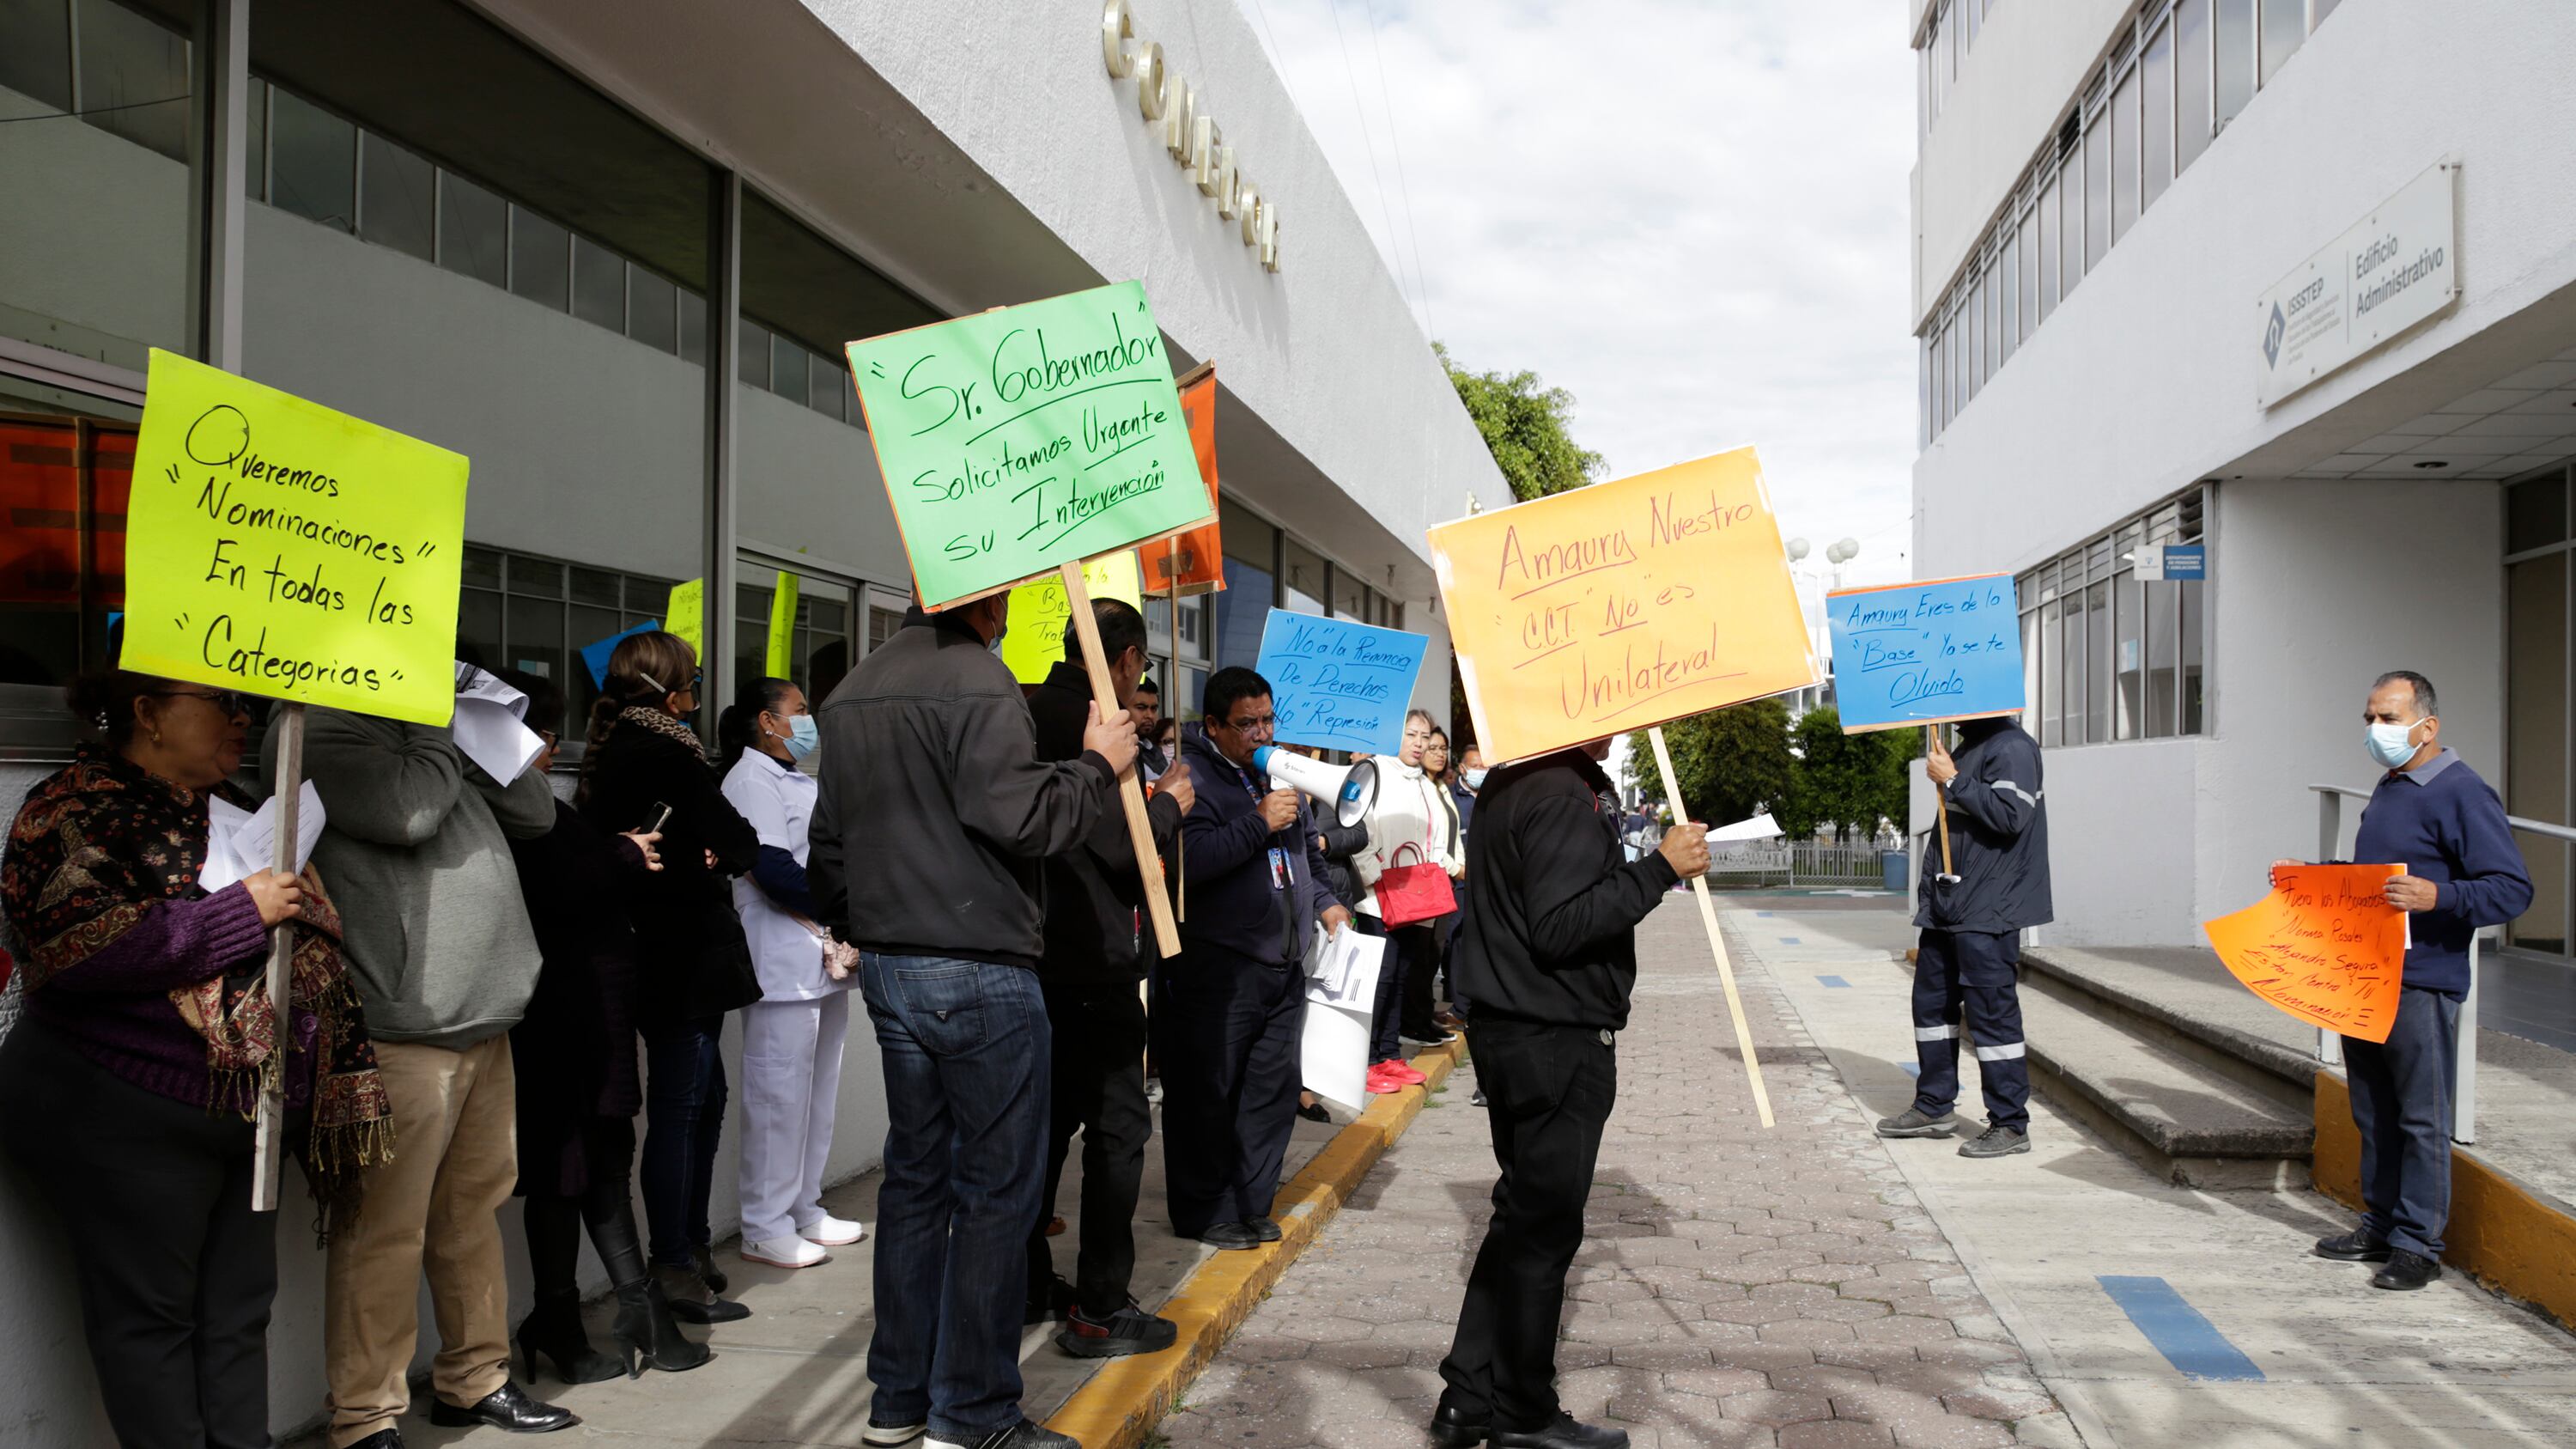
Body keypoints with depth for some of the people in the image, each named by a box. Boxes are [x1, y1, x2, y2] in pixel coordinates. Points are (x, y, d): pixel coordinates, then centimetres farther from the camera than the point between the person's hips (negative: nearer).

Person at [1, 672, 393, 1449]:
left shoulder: (232, 806, 15)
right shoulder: (76, 809, -9)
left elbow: (307, 937, 23)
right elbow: (77, 946, -25)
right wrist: (240, 911, -20)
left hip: (248, 1114, 8)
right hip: (128, 1121, -8)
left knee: (238, 1311, 12)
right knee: (150, 1314, 3)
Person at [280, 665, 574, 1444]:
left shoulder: (425, 727, 20)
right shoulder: (316, 730, -6)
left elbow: (534, 812, 16)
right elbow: (407, 810, -21)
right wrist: (442, 726, -6)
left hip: (482, 1015, 8)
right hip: (402, 1026, -8)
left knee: (473, 1208, 16)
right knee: (386, 1230, -3)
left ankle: (474, 1379, 28)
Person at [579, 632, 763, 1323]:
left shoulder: (611, 753, 11)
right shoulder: (667, 754, -17)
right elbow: (739, 843, -18)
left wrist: (701, 855, 4)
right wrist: (728, 850, 4)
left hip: (655, 953, 9)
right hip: (687, 956, -9)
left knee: (704, 1097, 18)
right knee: (679, 1107, -3)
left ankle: (692, 1248, 27)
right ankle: (676, 1272, 5)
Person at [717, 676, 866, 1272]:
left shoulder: (800, 782, 22)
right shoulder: (752, 780, -8)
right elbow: (773, 870, -19)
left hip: (826, 959, 10)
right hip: (783, 965, -10)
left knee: (818, 1088, 14)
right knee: (779, 1092, -5)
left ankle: (805, 1209, 24)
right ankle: (766, 1227, 3)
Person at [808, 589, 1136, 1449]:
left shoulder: (853, 692, 14)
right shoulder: (975, 680, -14)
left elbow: (830, 839, 20)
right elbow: (1017, 816, -23)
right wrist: (1097, 767, -9)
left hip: (889, 967, 9)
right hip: (980, 973, -9)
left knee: (915, 1176, 16)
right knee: (996, 1189, 1)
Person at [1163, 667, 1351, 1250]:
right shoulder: (1192, 775, -11)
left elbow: (1307, 847, 30)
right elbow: (1189, 860, -26)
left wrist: (1323, 901, 15)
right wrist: (1259, 822, -22)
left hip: (1282, 964, 8)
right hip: (1215, 967, -8)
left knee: (1274, 1089, 12)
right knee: (1208, 1093, 0)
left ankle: (1250, 1204, 24)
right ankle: (1205, 1211, 14)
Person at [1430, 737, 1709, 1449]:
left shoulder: (1510, 782, 12)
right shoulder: (1563, 795, -19)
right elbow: (1559, 927, -25)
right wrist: (1659, 869, -23)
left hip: (1510, 1028, 10)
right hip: (1558, 1041, -10)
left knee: (1525, 1214, 17)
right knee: (1544, 1225, 2)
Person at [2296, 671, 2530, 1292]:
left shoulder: (2462, 794, -12)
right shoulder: (2387, 788, 16)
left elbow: (2513, 889, -16)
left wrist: (2438, 897, -29)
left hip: (2422, 984, -9)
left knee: (2421, 1117, -1)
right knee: (2374, 1112, 15)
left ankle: (2419, 1244, 7)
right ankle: (2380, 1224, 25)